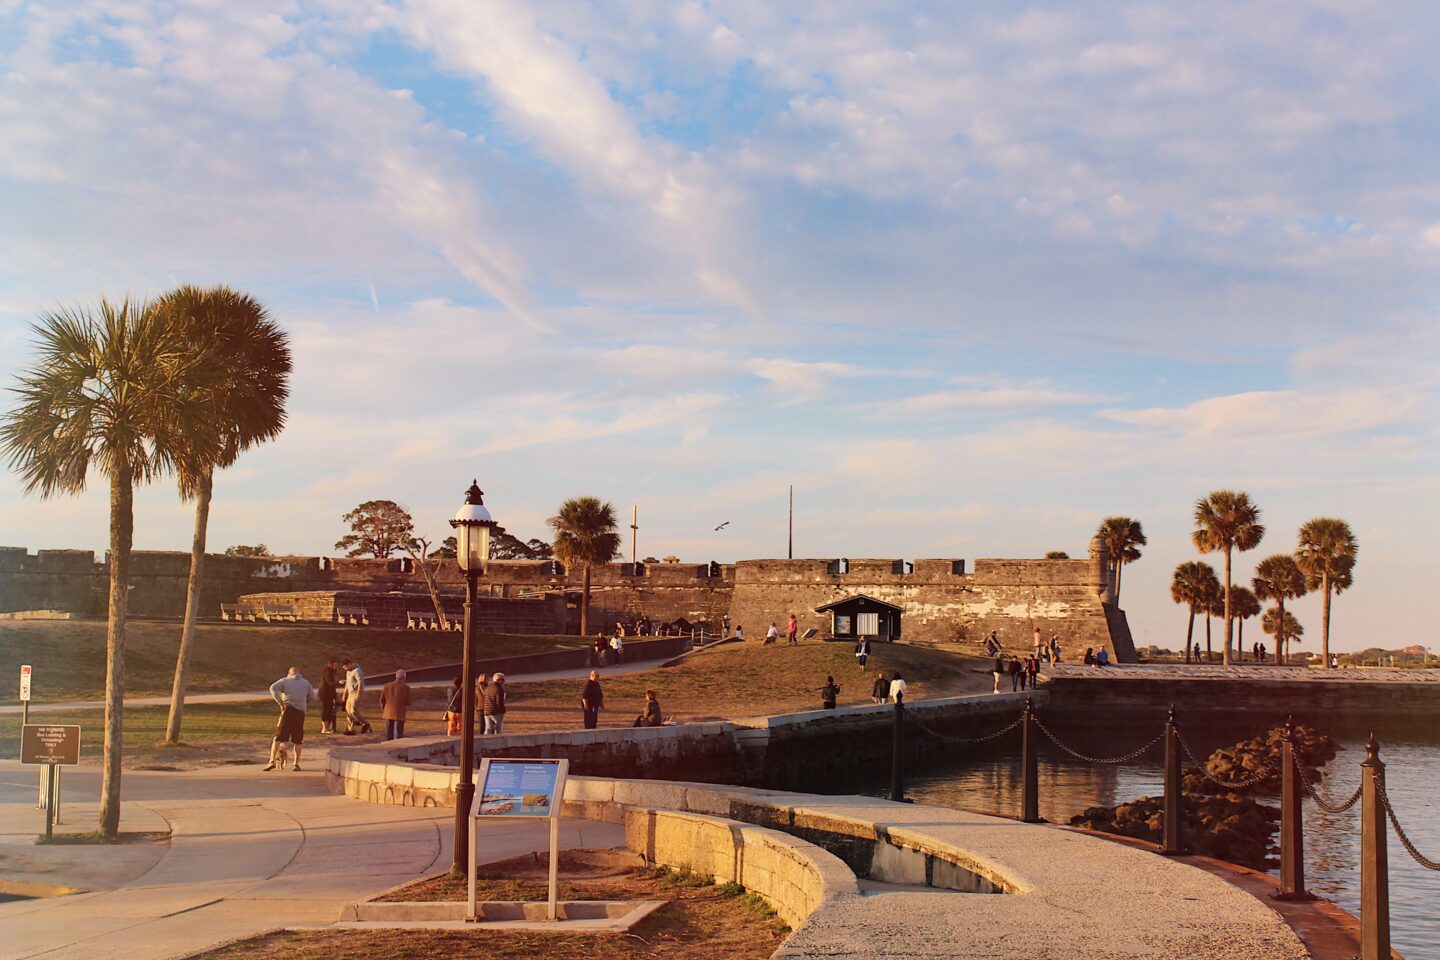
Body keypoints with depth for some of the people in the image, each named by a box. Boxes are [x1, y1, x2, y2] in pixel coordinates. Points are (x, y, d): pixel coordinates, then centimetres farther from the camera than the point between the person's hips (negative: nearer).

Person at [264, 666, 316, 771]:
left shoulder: (285, 680, 10)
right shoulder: (305, 682, 17)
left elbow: (273, 688, -6)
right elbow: (312, 697, 19)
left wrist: (280, 702, -8)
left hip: (288, 709, -2)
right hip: (301, 711, 2)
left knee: (278, 737, 0)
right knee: (297, 740, 9)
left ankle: (272, 761, -10)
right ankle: (296, 764, 9)